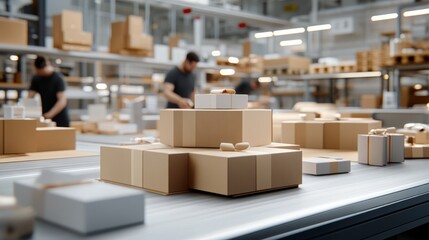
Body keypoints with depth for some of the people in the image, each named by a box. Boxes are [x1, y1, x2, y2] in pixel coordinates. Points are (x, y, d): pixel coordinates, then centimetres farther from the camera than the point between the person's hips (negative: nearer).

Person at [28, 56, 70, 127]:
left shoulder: (58, 79, -11)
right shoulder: (36, 79, 6)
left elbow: (62, 101, -21)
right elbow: (30, 98, 1)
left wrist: (50, 114, -34)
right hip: (45, 121, 4)